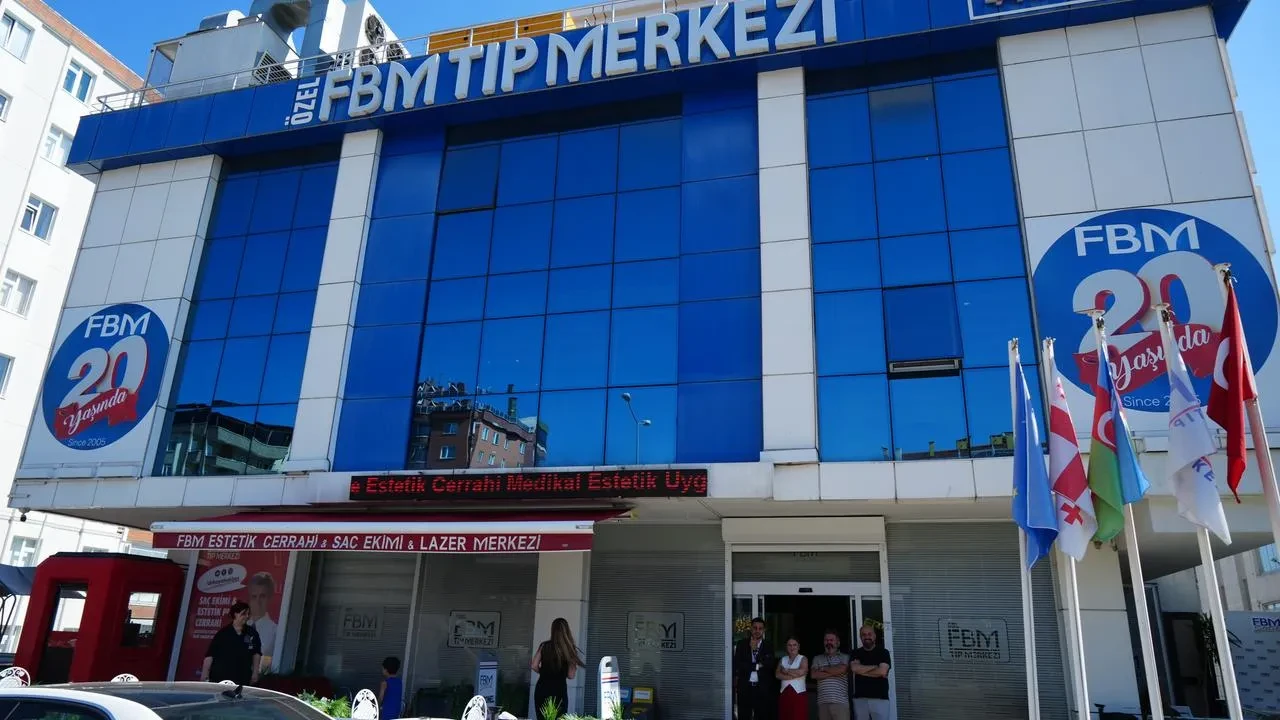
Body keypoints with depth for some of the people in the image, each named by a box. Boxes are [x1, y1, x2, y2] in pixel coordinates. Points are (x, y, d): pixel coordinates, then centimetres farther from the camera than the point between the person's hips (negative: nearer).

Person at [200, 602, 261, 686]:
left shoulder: (252, 633, 5)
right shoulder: (223, 633, -2)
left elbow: (256, 653, 12)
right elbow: (210, 655, -4)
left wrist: (255, 672, 9)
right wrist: (204, 674, -9)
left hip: (242, 679, 2)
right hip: (219, 677, -2)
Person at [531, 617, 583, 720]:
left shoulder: (544, 646, 1)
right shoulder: (569, 649, -7)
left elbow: (534, 666, -1)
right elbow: (571, 675, -7)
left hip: (542, 689, 3)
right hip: (559, 691, -3)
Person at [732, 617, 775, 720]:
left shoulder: (768, 647, 4)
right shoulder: (742, 644, 2)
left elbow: (770, 665, -9)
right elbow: (737, 664, -6)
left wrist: (755, 649, -11)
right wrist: (757, 666, -11)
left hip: (762, 689, 1)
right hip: (745, 687, 0)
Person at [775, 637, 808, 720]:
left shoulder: (803, 659, 7)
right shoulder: (782, 660, 16)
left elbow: (802, 671, -13)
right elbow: (777, 675, 2)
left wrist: (786, 670, -1)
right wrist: (793, 676, -10)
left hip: (798, 694, -3)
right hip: (784, 694, 3)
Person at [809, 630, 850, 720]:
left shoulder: (845, 657, 9)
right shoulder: (817, 658, 17)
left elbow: (841, 670, -11)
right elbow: (813, 675, 1)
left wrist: (824, 669, 2)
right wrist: (834, 673, -5)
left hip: (840, 701, -3)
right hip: (823, 701, 3)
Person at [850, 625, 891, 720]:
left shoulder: (883, 652, 5)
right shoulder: (856, 653, 12)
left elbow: (882, 671, -9)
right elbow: (854, 668, -7)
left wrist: (862, 671, -1)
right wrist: (875, 667, -4)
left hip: (880, 698, -2)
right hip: (860, 699, 2)